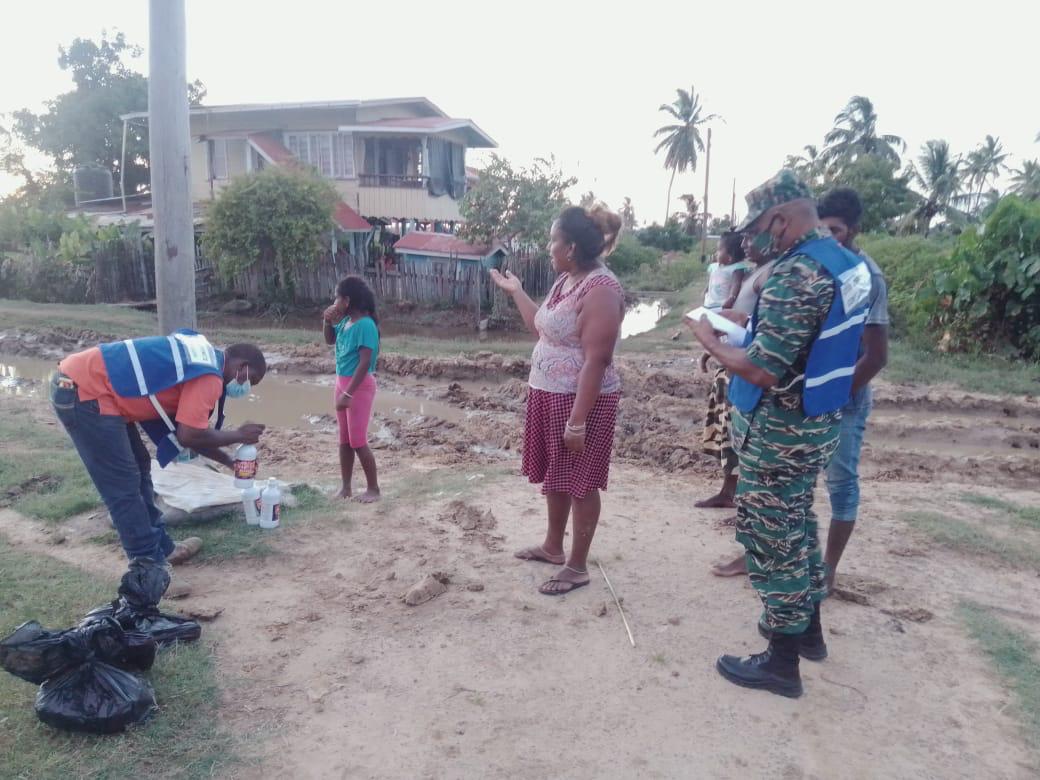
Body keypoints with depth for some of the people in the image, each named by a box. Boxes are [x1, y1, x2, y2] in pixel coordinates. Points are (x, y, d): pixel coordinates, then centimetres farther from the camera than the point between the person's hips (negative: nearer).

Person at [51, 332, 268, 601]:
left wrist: (229, 461, 24)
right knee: (124, 487, -5)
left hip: (80, 381, 10)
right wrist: (238, 435, -3)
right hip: (83, 393, -10)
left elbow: (187, 429, 22)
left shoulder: (201, 357, 17)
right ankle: (149, 570, 3)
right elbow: (188, 437, -18)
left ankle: (161, 546, 28)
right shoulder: (209, 375, -13)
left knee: (138, 468, 17)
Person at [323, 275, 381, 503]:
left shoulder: (365, 325, -21)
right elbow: (330, 340, 23)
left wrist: (348, 394, -25)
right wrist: (327, 322, 3)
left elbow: (364, 363, -24)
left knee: (358, 441, -3)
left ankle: (373, 488, 11)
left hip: (359, 386, -9)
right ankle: (345, 487, 24)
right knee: (344, 439, 14)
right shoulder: (345, 321, 5)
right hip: (342, 383, 9)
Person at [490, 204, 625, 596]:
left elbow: (596, 361, -25)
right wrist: (515, 291, 22)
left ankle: (577, 567, 18)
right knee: (554, 475, 20)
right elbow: (541, 328, 22)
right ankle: (553, 546, 38)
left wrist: (577, 421, -25)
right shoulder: (564, 281, 9)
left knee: (579, 482, 3)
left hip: (581, 401, -9)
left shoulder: (600, 290, -22)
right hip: (548, 394, 9)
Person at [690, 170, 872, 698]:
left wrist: (711, 342, -12)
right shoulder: (848, 263, 7)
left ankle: (781, 661, 17)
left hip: (779, 430, -9)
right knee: (796, 523, 23)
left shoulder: (796, 273, -25)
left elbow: (764, 371, -28)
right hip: (820, 421, 10)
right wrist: (748, 324, 12)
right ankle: (807, 625, 39)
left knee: (772, 537, 3)